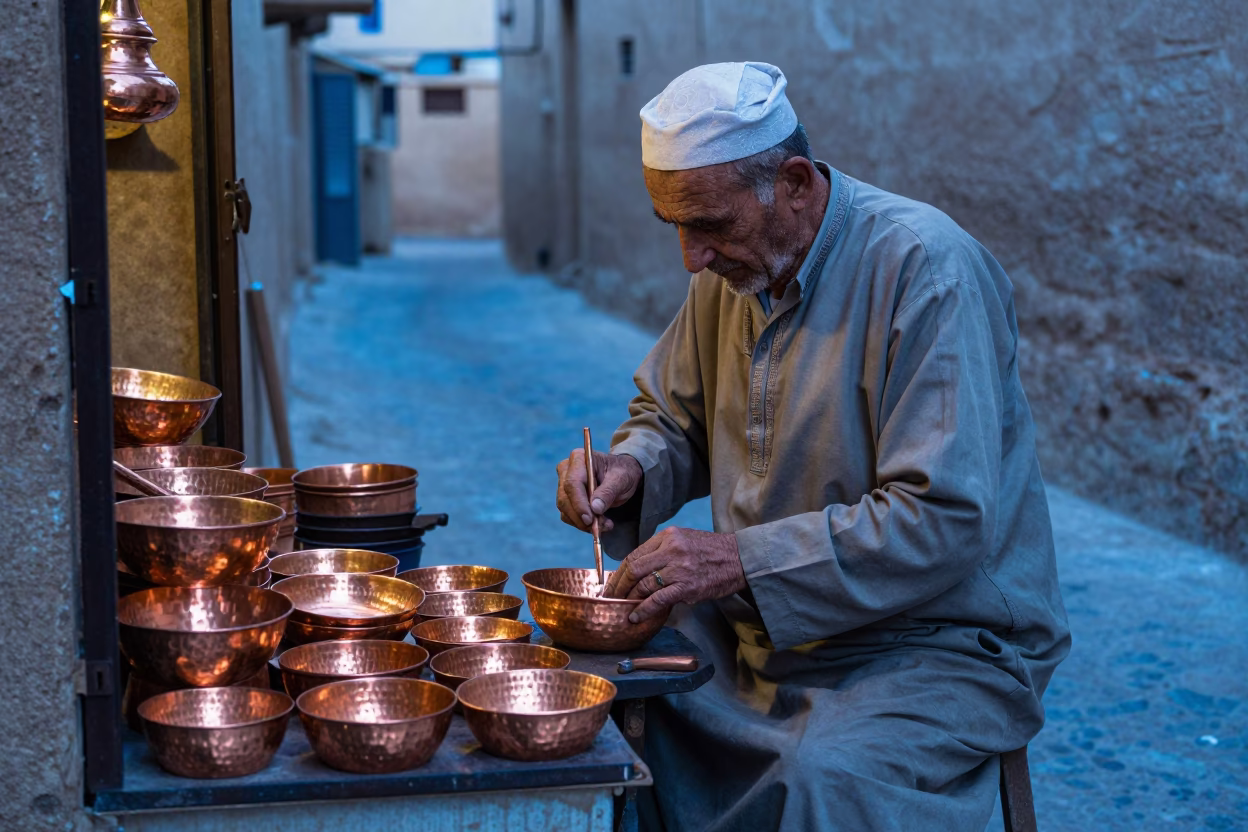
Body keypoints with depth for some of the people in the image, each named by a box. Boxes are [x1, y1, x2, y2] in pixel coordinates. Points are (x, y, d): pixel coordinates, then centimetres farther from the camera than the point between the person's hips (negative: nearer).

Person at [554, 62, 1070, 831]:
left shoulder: (928, 270, -21)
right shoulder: (734, 268, 3)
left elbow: (944, 523, -26)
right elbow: (671, 416, 19)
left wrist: (742, 560, -29)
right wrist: (629, 470, -5)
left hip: (941, 642, -7)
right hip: (762, 627, 7)